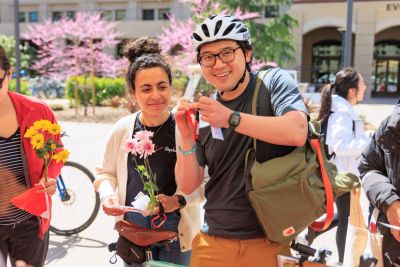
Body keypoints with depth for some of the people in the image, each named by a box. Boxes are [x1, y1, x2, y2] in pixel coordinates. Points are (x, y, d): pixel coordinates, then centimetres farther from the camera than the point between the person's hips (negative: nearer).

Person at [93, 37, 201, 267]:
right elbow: (106, 172, 8)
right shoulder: (123, 129, -6)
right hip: (133, 229, 2)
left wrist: (179, 200, -24)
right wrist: (107, 196, -10)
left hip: (176, 230, -2)